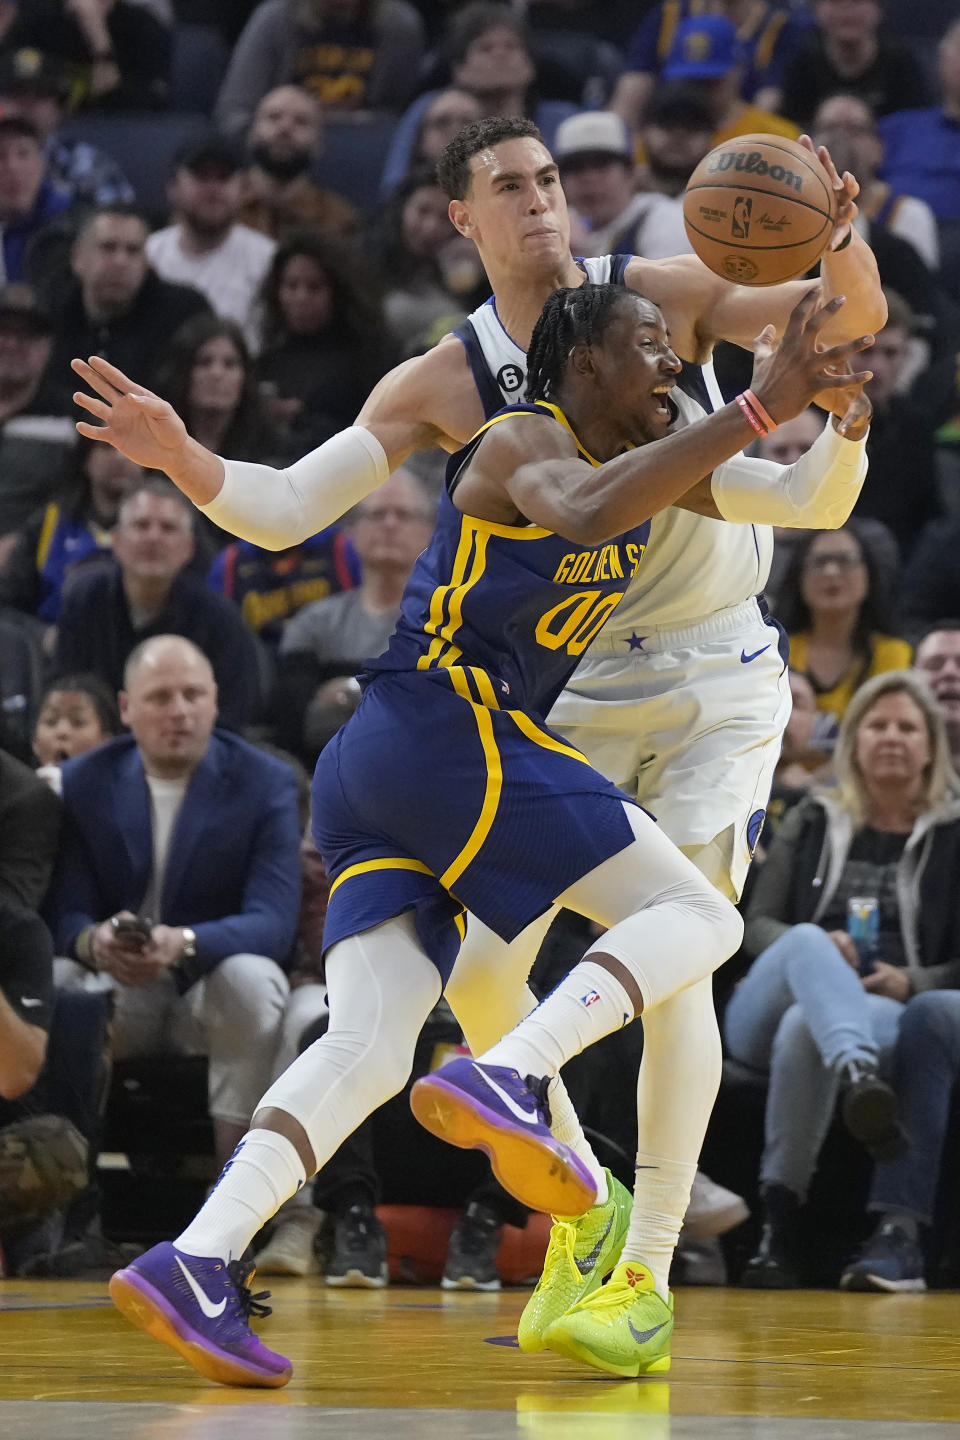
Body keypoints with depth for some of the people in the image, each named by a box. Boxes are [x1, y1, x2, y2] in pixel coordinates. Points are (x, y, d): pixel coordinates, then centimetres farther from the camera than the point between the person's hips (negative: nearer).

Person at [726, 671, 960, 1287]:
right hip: (766, 1014, 2)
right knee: (808, 940, -37)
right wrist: (813, 949, -8)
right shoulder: (814, 822, 21)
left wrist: (911, 983, -11)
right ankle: (859, 1079, -69)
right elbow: (757, 922, 14)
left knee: (803, 1029, -40)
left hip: (888, 1016, -1)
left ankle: (780, 1225, -50)